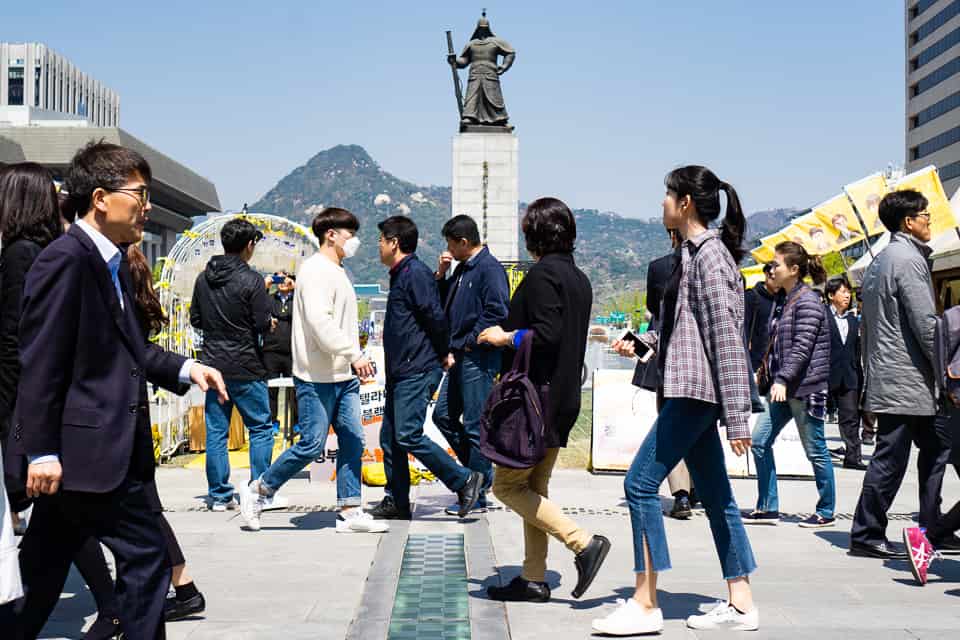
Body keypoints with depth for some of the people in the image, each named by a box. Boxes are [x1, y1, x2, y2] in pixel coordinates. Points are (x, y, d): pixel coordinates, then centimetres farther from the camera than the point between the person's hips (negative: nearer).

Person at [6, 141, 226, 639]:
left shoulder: (112, 264, 15)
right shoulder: (66, 260, -15)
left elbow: (127, 350, 23)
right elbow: (40, 364, -18)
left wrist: (184, 369, 8)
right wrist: (41, 451, -20)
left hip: (81, 450, 10)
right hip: (84, 448, -10)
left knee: (42, 570, 16)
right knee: (145, 555, -3)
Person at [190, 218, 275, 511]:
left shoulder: (203, 278, 5)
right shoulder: (251, 280, -12)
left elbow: (195, 319, 11)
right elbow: (262, 324, -13)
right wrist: (268, 324, 8)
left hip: (213, 365, 5)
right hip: (246, 368, -5)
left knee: (216, 432, 8)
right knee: (260, 428, 6)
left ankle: (219, 495, 11)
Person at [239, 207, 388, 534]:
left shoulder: (337, 272, 19)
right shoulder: (316, 270, -12)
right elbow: (320, 322, -23)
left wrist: (356, 362, 14)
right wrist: (354, 355, -26)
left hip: (343, 376, 10)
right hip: (317, 376, -10)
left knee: (352, 442, 4)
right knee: (312, 443, -6)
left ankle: (350, 512, 7)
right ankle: (257, 491, 10)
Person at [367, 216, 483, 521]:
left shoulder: (415, 273, -13)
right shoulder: (400, 275, 19)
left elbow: (436, 317, -18)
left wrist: (443, 353, -7)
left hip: (417, 372, -10)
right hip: (400, 372, 10)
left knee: (408, 435, -14)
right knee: (389, 437, 9)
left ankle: (465, 480, -6)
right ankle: (397, 501, 15)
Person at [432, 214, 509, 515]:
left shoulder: (489, 268, -13)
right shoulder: (462, 268, 16)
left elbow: (497, 312, -21)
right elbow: (442, 304, 21)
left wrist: (470, 343, -15)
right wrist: (441, 275, 7)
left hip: (479, 358, -10)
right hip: (460, 356, 10)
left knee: (475, 426, -4)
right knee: (444, 415, 14)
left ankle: (477, 496, 4)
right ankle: (482, 472, 24)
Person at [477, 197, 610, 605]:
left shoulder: (543, 273, -13)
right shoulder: (579, 278, 14)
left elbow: (546, 334, -23)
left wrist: (505, 337, -9)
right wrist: (515, 334, 23)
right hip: (564, 398, 9)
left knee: (507, 484, -3)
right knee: (534, 487, 13)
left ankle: (584, 542, -11)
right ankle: (534, 579, 15)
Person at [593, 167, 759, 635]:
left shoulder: (708, 254, -13)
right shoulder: (695, 251, 16)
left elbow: (727, 336, -19)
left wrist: (736, 416, -22)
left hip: (696, 391, -10)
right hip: (691, 391, 10)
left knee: (641, 483, -9)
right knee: (715, 495, 10)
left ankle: (645, 605, -5)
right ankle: (740, 602, 15)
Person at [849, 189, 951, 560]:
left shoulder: (879, 262, 18)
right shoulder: (908, 259, -12)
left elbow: (868, 325, 20)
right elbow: (926, 324, -18)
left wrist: (870, 376, 21)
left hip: (883, 375, 10)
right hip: (906, 380, -10)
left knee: (935, 448, 14)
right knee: (891, 458, -5)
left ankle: (931, 530, 18)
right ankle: (867, 535, 1)